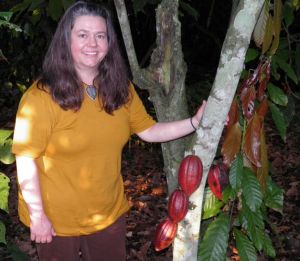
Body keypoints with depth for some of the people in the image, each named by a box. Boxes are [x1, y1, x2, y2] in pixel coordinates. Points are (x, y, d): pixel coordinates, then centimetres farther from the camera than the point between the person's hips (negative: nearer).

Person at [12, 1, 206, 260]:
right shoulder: (42, 96, -20)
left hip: (110, 214, 5)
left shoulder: (120, 89, -1)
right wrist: (37, 215, -15)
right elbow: (26, 160, -17)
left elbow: (149, 130, 4)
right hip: (57, 222, -4)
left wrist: (195, 122, -7)